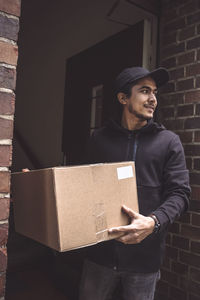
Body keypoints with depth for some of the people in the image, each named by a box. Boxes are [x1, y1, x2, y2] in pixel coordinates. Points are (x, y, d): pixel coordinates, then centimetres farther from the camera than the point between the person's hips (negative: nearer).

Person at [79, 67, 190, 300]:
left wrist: (154, 221, -22)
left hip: (144, 257, -1)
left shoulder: (169, 141, 0)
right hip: (101, 251, 2)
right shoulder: (100, 138, 4)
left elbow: (179, 193, -5)